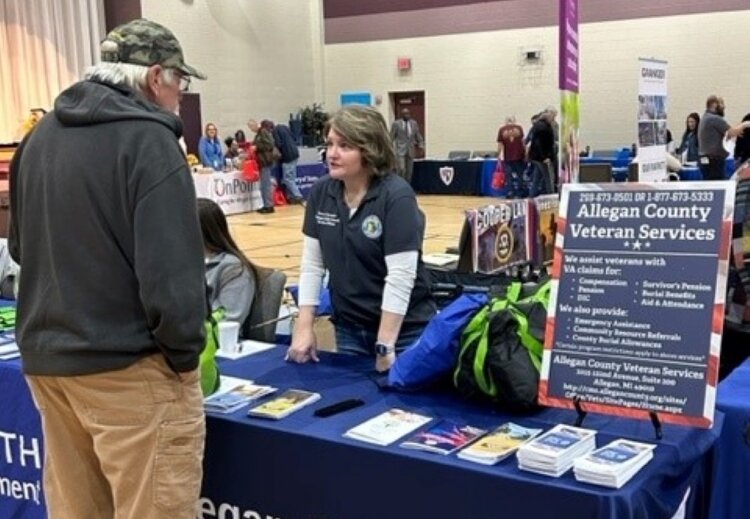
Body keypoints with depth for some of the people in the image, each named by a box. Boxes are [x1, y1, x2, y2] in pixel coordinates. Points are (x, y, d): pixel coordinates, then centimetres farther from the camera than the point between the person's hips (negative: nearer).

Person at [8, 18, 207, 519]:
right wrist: (185, 353, -8)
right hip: (126, 365, -8)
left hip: (44, 357, 8)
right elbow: (170, 271, -21)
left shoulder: (41, 135, 11)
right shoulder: (147, 139, -14)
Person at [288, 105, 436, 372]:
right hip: (348, 327, 5)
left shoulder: (396, 195, -19)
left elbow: (400, 276, -22)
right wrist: (304, 326, -3)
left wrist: (384, 346, -22)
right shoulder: (320, 192, -2)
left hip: (404, 329, -5)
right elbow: (312, 263, 2)